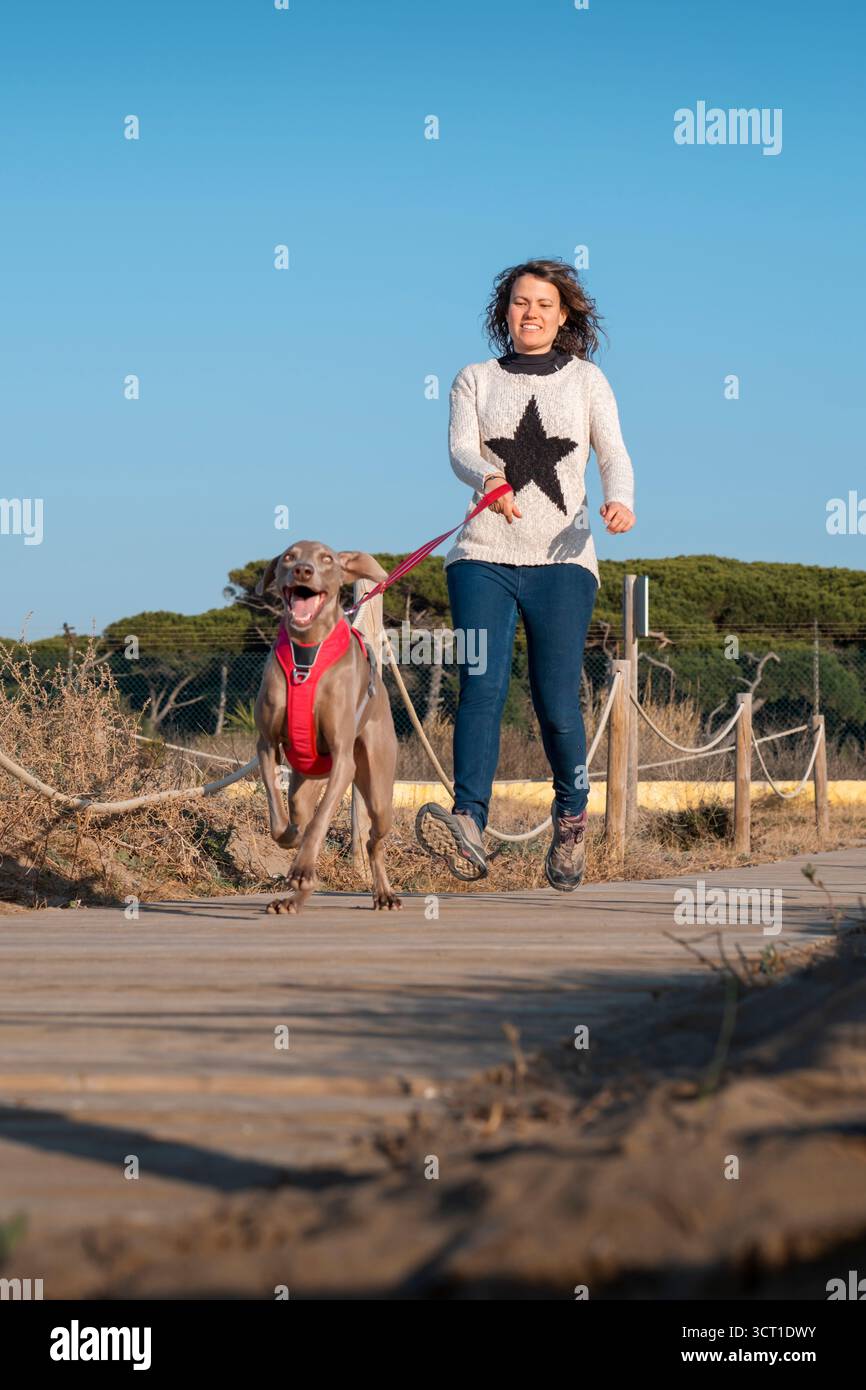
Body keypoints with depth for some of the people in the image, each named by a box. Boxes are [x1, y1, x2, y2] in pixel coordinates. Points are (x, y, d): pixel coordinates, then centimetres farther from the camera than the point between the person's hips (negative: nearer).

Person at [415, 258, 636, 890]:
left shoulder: (586, 380, 12)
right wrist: (488, 478, -28)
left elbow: (614, 456, 3)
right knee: (481, 687, -17)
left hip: (562, 559, 0)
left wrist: (620, 500, -20)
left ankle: (571, 819, 20)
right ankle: (469, 826, -30)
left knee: (558, 703, -5)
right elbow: (461, 449, -4)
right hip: (485, 557, 0)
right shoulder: (475, 380, 12)